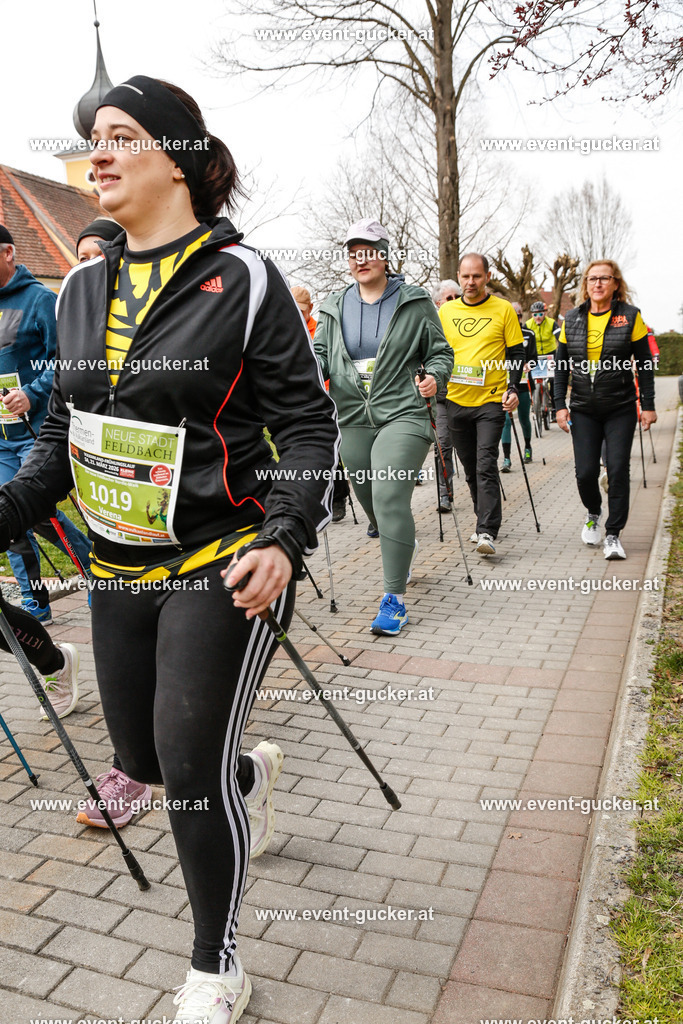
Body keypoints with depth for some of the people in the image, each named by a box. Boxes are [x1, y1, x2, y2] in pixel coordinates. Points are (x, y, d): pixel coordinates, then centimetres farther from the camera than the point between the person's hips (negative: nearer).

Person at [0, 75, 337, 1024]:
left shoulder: (244, 279, -8)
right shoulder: (82, 287, 9)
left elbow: (308, 423, -9)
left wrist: (285, 538, -21)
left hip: (225, 566, -6)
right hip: (120, 569, 6)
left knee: (191, 766, -2)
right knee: (144, 757, 17)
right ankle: (253, 771, 52)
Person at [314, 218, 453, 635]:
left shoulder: (415, 301, 4)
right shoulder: (335, 307, 13)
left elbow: (440, 351, 7)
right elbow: (320, 352, 12)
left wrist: (434, 376, -14)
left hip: (403, 413, -4)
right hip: (354, 418, 5)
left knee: (389, 497, -19)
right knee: (371, 501, 13)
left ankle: (395, 598, -13)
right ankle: (406, 546, 47)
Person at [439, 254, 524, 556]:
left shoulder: (503, 310, 1)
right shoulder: (445, 311, 9)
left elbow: (516, 353, 4)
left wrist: (513, 388, -8)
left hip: (491, 400, -4)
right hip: (455, 401, 4)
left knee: (486, 465, -14)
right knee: (470, 468, 11)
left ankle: (487, 532, -14)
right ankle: (485, 522, 26)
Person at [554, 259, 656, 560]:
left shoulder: (630, 315, 0)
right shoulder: (572, 319, 6)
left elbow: (645, 364, 2)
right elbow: (561, 366, 10)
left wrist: (648, 405, -2)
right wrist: (560, 405, 2)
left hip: (620, 410, -1)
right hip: (583, 411, 2)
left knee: (618, 470, -6)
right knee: (585, 472, -4)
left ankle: (613, 535, 6)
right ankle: (593, 513, 29)